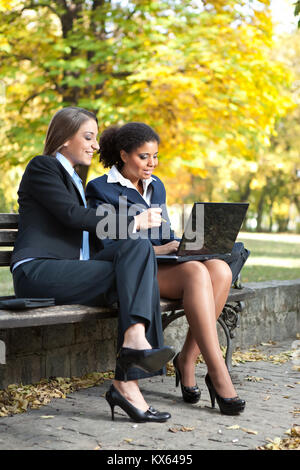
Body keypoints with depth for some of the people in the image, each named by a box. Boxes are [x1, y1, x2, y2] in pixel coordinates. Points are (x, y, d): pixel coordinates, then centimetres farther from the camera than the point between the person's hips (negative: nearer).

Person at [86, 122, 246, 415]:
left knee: (220, 269, -26)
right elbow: (107, 244, -7)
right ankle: (217, 375, -35)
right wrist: (157, 249, -16)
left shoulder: (156, 186, 23)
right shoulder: (101, 189, 1)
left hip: (164, 264, 7)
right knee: (197, 273, -35)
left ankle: (187, 360, -20)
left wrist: (178, 245, 1)